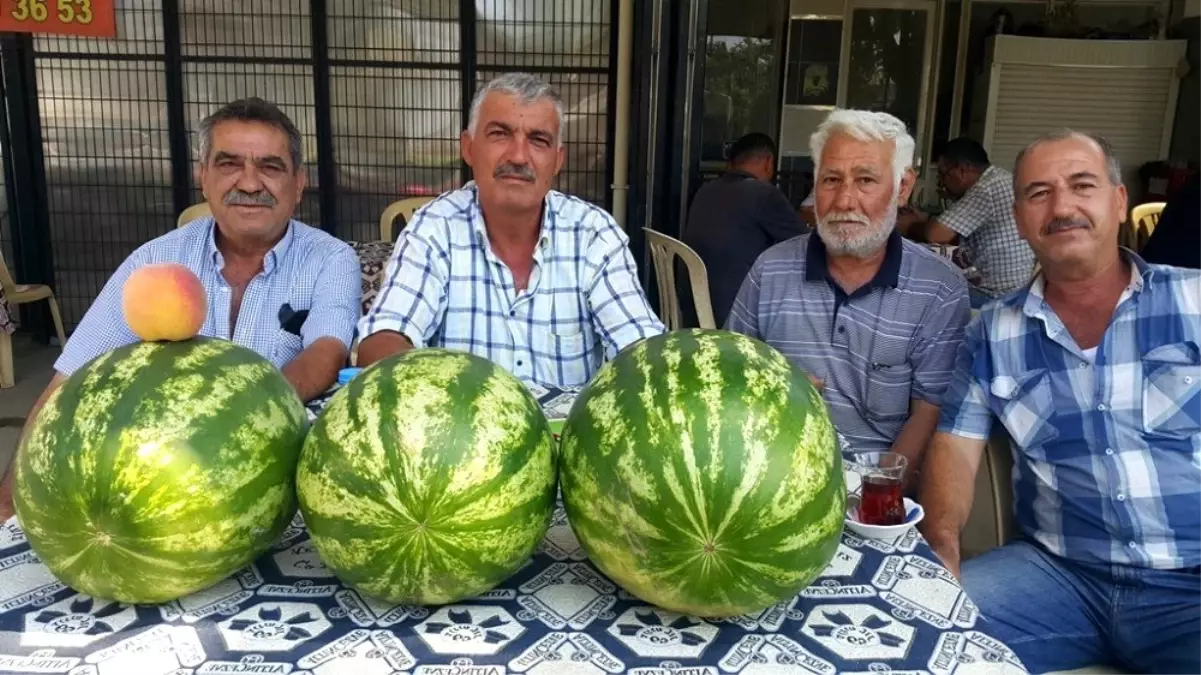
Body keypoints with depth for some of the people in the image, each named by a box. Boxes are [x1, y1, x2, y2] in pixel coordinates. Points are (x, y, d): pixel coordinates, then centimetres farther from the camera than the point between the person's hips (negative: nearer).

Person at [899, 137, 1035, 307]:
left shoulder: (986, 188, -18)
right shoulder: (999, 179, 13)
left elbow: (935, 234, -19)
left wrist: (909, 228, 0)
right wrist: (926, 220, 15)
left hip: (1002, 296, -10)